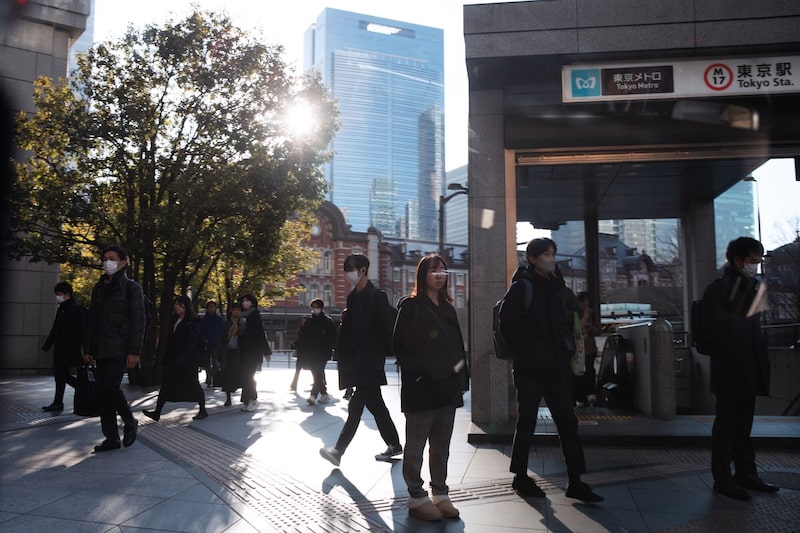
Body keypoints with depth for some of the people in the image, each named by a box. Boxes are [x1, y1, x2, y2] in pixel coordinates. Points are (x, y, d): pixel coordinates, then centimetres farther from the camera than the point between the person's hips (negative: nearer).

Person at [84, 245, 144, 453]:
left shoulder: (131, 287, -2)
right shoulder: (99, 288, 16)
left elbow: (138, 321, -8)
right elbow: (92, 320, 18)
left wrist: (134, 351, -15)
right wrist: (88, 348, 12)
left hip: (120, 349, -6)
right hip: (101, 350, 6)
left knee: (110, 386, -17)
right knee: (103, 392, 5)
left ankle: (130, 422, 7)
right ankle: (111, 438, 13)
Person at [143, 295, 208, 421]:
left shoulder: (193, 323, -10)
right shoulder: (173, 320, 12)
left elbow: (190, 344, -17)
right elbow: (169, 340, 14)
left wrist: (180, 360, -25)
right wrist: (166, 358, 9)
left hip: (187, 360, -7)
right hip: (172, 359, 7)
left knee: (192, 385, 3)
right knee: (166, 384, 3)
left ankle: (203, 410, 17)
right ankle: (157, 413, 4)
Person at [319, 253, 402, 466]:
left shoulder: (377, 296, -9)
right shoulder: (352, 296, 14)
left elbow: (386, 329, -12)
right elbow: (349, 327, 15)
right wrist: (343, 356, 8)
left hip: (369, 361, -8)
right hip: (355, 360, 8)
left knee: (356, 405, -8)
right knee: (374, 404, 12)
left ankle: (339, 450, -6)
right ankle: (394, 445, 23)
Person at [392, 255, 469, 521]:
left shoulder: (448, 309, 15)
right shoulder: (411, 306, -5)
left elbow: (458, 347, 15)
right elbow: (400, 346, -10)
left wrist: (462, 379, 10)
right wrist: (419, 374, -16)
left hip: (447, 388, 7)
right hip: (421, 388, -6)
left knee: (441, 448, 14)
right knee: (415, 447, 5)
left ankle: (440, 494, 24)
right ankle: (417, 497, 16)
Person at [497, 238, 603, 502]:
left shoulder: (558, 287, 12)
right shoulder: (522, 287, -7)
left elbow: (573, 311, 26)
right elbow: (506, 323, -13)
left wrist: (565, 340, 11)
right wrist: (527, 349, -15)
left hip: (556, 367, 6)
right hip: (530, 368, -6)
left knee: (568, 422, 6)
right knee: (527, 423, 4)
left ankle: (575, 482, 13)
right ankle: (520, 478, 19)